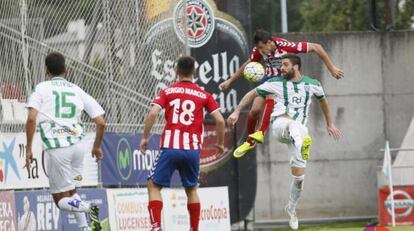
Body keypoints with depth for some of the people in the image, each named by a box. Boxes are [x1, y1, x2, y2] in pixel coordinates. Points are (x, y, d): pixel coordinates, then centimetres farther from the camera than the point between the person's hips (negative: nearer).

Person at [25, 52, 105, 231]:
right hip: (77, 145, 4)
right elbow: (101, 122, 10)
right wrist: (97, 147, 26)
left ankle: (87, 208, -25)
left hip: (56, 148, -4)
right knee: (70, 191, 23)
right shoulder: (78, 91, 13)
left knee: (61, 200, 4)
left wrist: (28, 148, -3)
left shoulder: (42, 88, 5)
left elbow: (31, 118, -10)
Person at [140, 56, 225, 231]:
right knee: (191, 189, 19)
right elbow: (220, 120, 3)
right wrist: (220, 144, 16)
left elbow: (152, 113, -8)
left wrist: (144, 138, 1)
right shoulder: (203, 95, 9)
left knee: (154, 185, 6)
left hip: (170, 147, -2)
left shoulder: (167, 92, 6)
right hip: (193, 149, 2)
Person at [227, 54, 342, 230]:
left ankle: (291, 209, 20)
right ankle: (301, 145, -77)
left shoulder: (312, 84, 8)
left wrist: (330, 124, 32)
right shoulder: (276, 83, 4)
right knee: (292, 123, -43)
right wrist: (237, 111, 5)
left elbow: (323, 101, 26)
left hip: (299, 130, 3)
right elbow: (252, 93, 12)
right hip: (280, 124, -3)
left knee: (299, 176, -2)